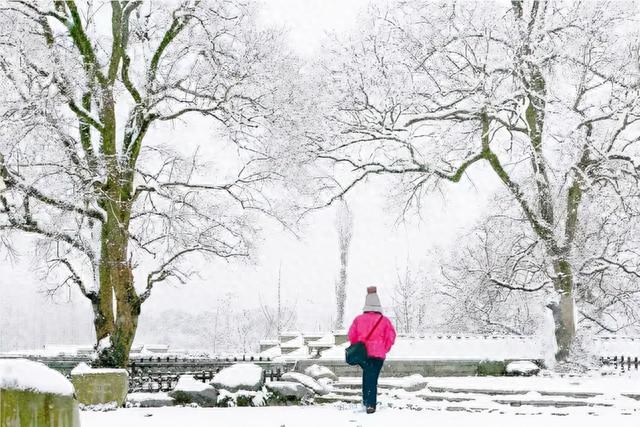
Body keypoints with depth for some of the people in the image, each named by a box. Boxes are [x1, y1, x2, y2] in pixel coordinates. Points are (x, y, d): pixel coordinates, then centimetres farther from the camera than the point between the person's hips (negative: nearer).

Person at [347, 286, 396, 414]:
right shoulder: (384, 320, -4)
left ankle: (366, 400, 21)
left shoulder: (358, 319, -1)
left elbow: (351, 335, 3)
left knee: (367, 375, 22)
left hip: (362, 354, 2)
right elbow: (391, 336, -4)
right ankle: (370, 404, -6)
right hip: (378, 354, -2)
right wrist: (384, 349, 10)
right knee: (373, 378, 2)